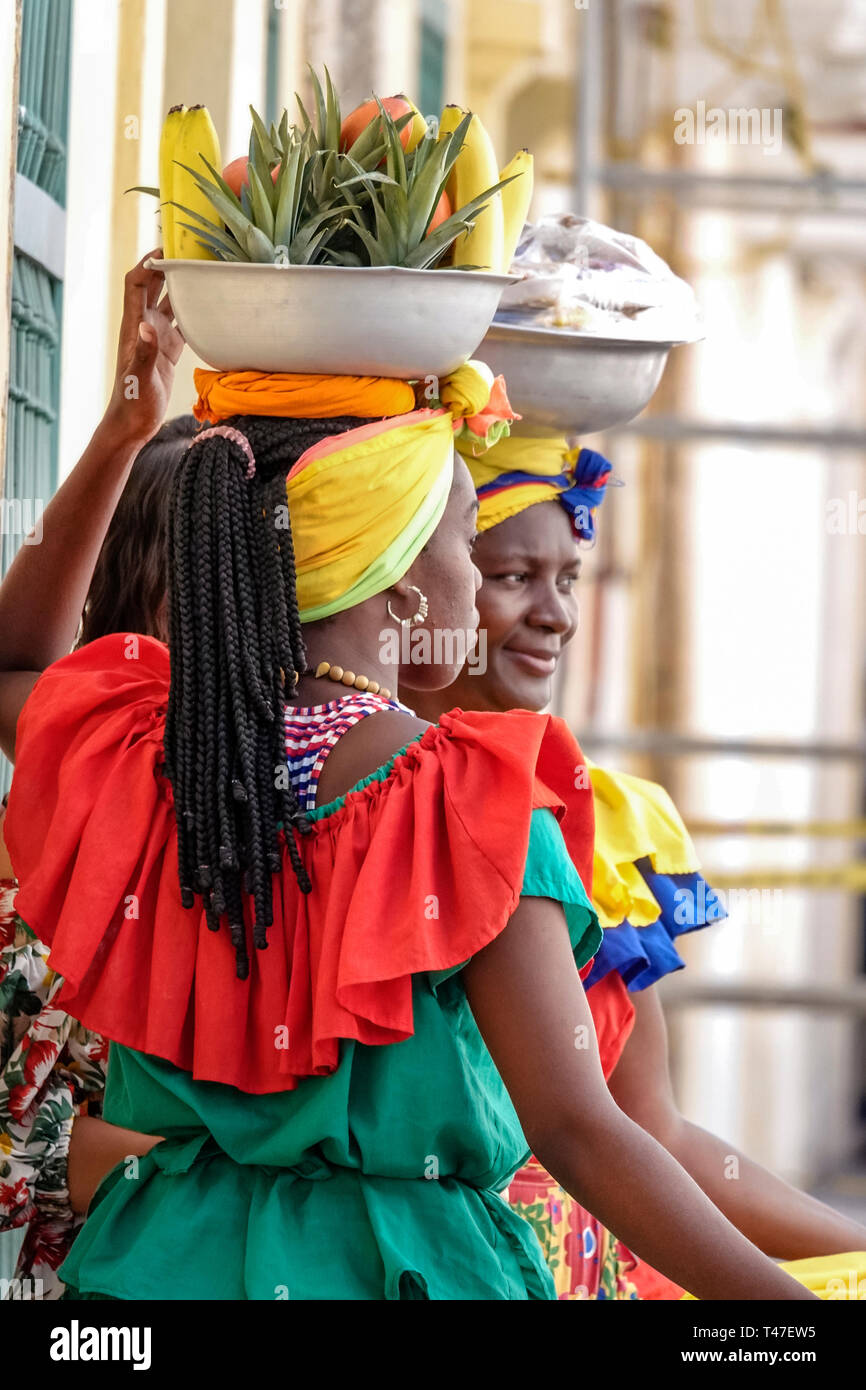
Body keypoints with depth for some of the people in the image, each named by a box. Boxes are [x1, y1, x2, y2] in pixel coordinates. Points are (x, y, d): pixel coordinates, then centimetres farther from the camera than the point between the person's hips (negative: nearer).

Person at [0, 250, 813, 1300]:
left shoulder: (133, 757, -3)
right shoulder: (476, 811, -17)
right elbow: (576, 1133, -23)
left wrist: (122, 432, 20)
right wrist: (785, 1300, -24)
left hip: (167, 1254, 5)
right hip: (402, 1268, -4)